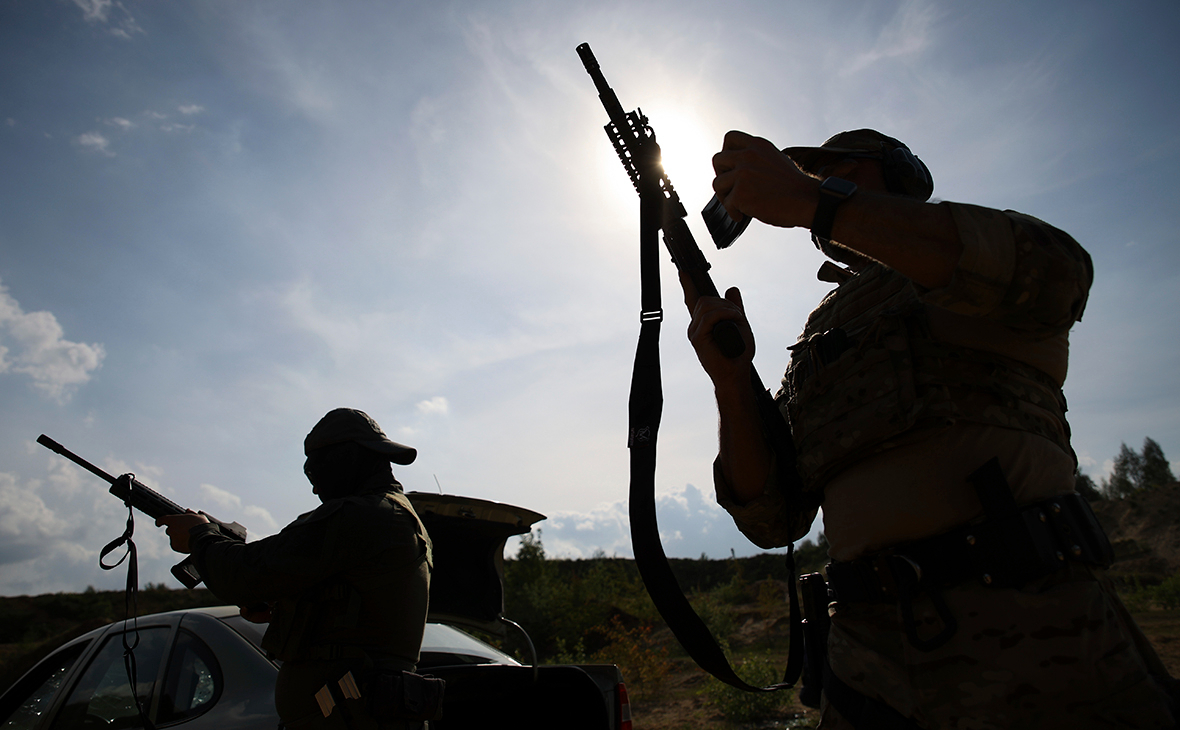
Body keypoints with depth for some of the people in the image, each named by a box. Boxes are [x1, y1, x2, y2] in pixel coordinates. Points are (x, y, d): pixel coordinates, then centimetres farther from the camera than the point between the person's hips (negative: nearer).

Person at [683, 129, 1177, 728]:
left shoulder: (980, 247, 8)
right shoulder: (817, 342, 16)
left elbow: (1052, 272, -21)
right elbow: (773, 519, 7)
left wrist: (816, 201, -22)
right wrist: (731, 381, -10)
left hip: (1024, 622, -3)